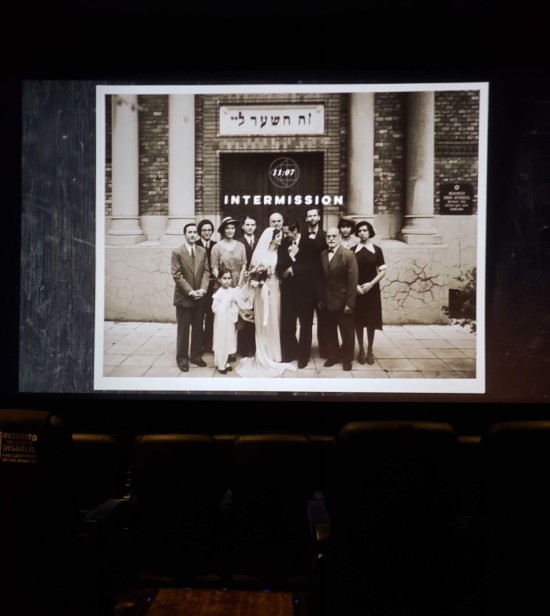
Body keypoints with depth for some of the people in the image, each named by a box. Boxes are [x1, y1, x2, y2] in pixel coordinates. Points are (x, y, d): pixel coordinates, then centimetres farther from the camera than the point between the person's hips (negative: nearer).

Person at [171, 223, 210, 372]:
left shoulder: (202, 251, 8)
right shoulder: (177, 252, -5)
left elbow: (206, 271, 3)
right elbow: (177, 276, -10)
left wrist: (203, 289, -12)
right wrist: (190, 291, -17)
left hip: (200, 297, 4)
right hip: (184, 297, -4)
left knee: (198, 329, 11)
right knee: (183, 330, 3)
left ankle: (196, 356, 22)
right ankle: (182, 358, 12)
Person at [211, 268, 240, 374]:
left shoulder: (233, 291, 0)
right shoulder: (218, 293, -14)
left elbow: (236, 306, 5)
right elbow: (214, 308, -14)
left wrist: (234, 315, -6)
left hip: (230, 321, 5)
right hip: (221, 321, -5)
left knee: (229, 341, 12)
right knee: (221, 342, 1)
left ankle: (226, 362, 26)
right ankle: (221, 365, 10)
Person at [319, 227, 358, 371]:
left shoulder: (348, 255, -11)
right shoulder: (322, 255, 5)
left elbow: (352, 280, -14)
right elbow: (322, 278, 6)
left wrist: (350, 303, -16)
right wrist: (320, 298, 2)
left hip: (343, 301, -4)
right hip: (327, 301, 4)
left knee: (346, 332, 9)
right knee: (329, 331, 13)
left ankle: (347, 358, 24)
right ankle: (333, 355, 29)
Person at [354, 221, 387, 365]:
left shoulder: (377, 250, 0)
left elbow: (382, 271, 0)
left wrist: (371, 283, -13)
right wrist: (355, 285, -13)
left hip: (372, 290, 0)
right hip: (356, 290, 0)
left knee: (371, 321, 4)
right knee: (358, 321, 4)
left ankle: (370, 350, 17)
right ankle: (361, 350, 17)